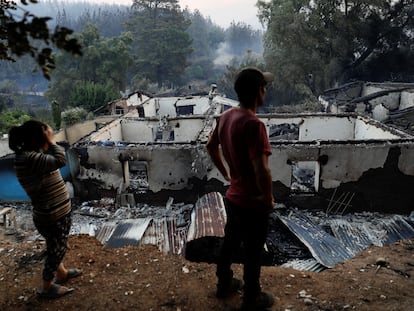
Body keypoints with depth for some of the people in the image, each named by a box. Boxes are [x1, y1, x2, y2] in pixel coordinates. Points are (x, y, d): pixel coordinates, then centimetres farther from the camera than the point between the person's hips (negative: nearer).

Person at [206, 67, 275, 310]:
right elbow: (261, 170, -35)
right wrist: (268, 198, -18)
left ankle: (224, 284, 45)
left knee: (230, 242, 25)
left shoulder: (226, 116, -1)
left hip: (232, 197, 8)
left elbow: (211, 147, 13)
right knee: (253, 253, 13)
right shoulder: (253, 125, -29)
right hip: (252, 203, -8)